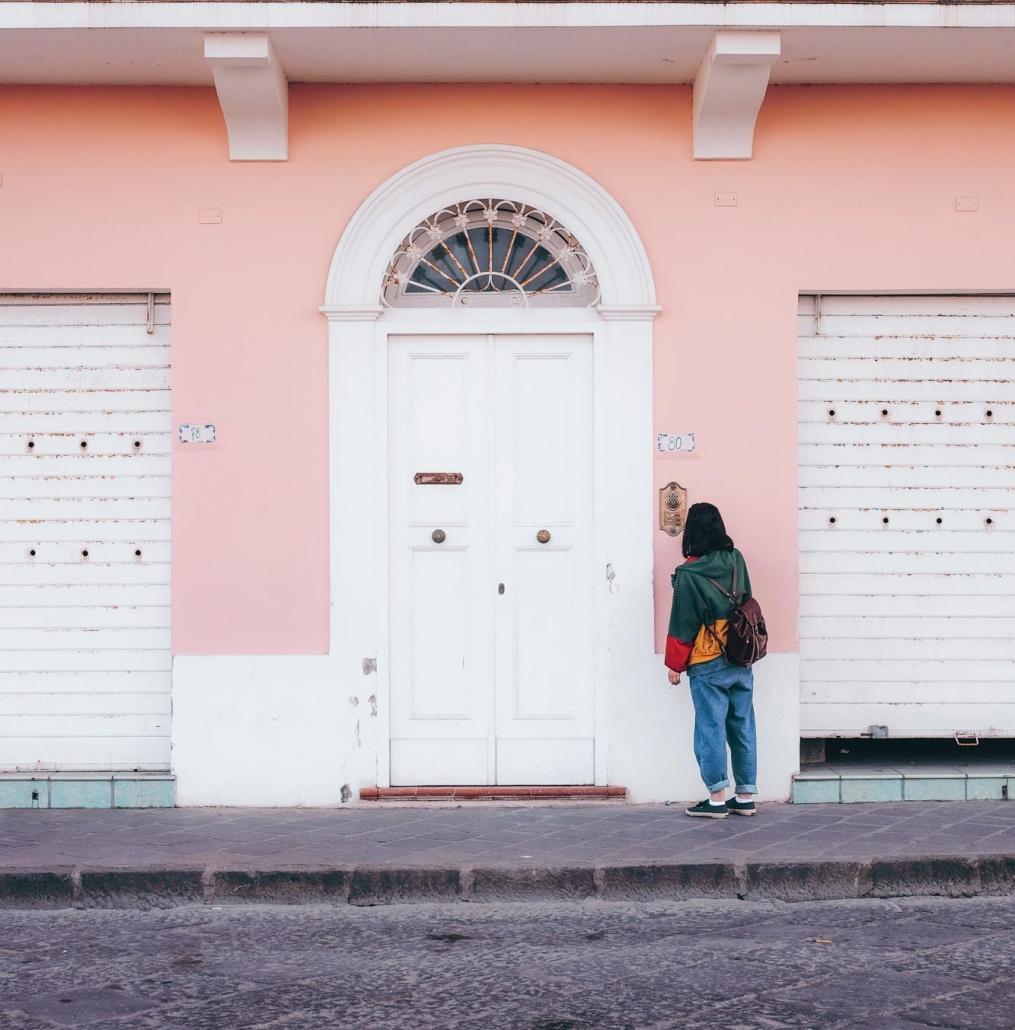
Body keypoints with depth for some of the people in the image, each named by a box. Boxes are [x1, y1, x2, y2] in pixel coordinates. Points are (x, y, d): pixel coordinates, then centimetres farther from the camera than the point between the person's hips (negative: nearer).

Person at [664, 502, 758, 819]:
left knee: (711, 728, 1)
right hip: (742, 661, 5)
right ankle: (746, 797, 15)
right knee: (742, 727, 9)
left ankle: (717, 799, 3)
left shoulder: (688, 573, -12)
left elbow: (683, 624, -7)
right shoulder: (736, 560, 2)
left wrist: (675, 664, 1)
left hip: (707, 665, -5)